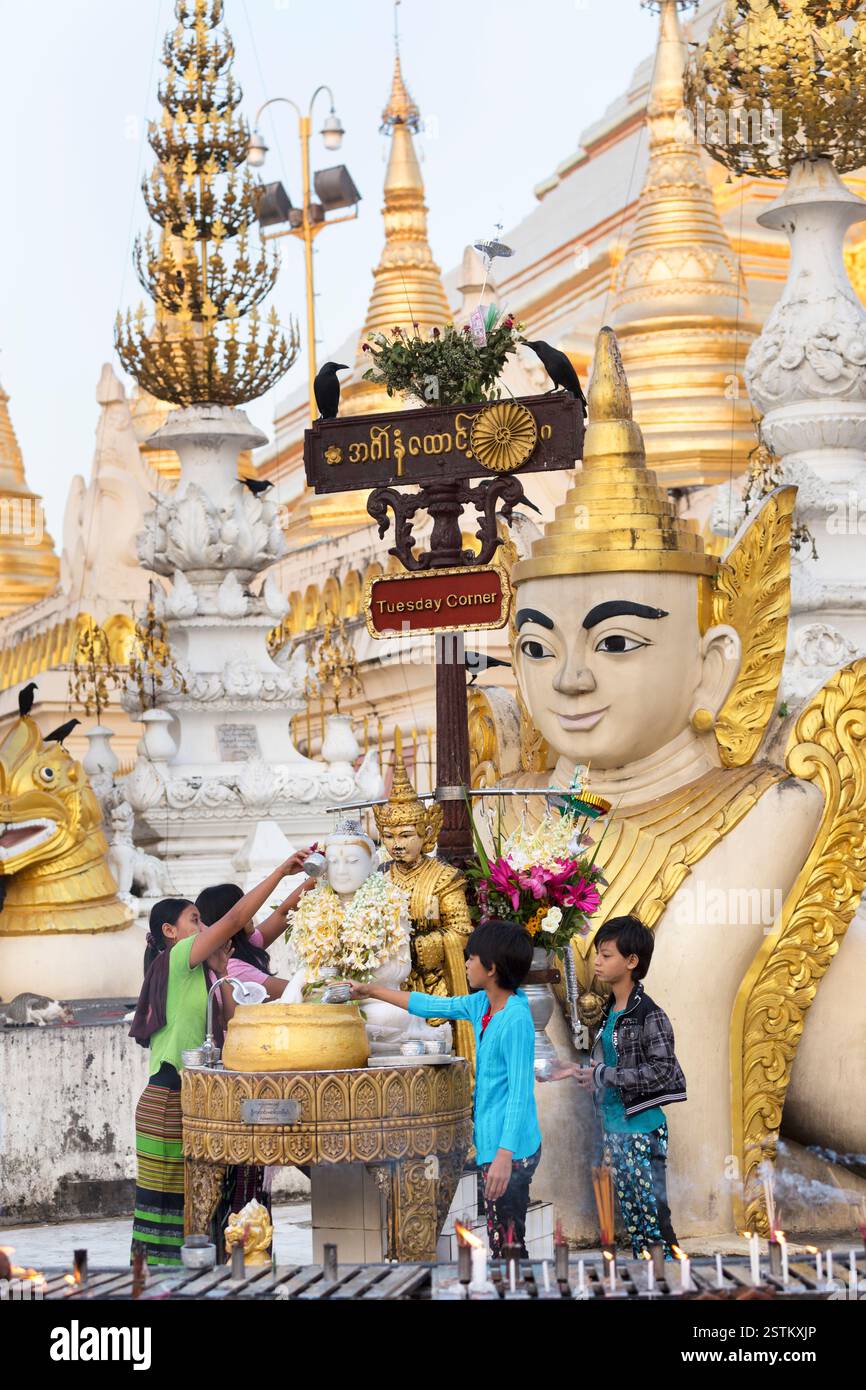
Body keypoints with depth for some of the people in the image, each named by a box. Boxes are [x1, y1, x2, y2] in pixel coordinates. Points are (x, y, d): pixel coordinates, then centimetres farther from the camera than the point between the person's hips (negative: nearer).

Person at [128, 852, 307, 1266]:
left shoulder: (195, 974, 19)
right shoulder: (176, 958, -7)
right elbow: (235, 918, -15)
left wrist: (221, 970, 8)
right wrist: (281, 870, -13)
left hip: (192, 1097, 9)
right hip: (169, 1099, -9)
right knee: (167, 1200, -6)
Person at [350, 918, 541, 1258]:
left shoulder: (516, 1019, -19)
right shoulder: (482, 1005, 7)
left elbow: (520, 1092, -22)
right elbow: (432, 1006, 21)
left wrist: (505, 1156, -27)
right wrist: (371, 991, 26)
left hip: (510, 1150, -9)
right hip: (494, 1144, 9)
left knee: (507, 1243, -5)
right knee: (501, 1241, 14)